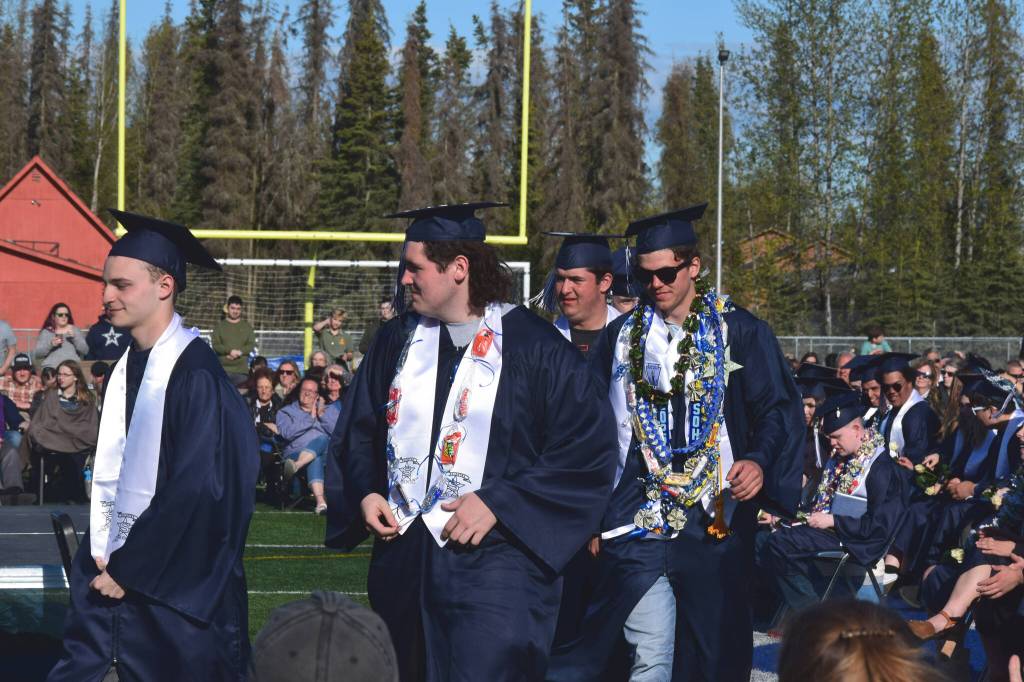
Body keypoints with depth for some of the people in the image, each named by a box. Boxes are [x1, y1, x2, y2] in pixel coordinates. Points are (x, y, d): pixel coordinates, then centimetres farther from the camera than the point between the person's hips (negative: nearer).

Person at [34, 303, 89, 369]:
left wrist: (74, 337, -6)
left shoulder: (74, 330, 15)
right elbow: (37, 354, 3)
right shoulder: (46, 332, 11)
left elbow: (85, 351, 6)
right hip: (51, 368, -1)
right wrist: (51, 344, -12)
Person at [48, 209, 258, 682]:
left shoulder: (195, 377, -15)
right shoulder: (125, 368, 8)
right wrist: (102, 551, 2)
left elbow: (195, 489, -19)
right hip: (111, 569, 7)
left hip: (173, 586, -7)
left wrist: (127, 568, -14)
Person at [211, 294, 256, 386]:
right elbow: (215, 345, 0)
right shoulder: (219, 325, 10)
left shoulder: (247, 327, 14)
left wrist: (239, 352, -11)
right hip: (223, 368, -1)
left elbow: (252, 345, 7)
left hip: (241, 369, 1)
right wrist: (230, 351, -16)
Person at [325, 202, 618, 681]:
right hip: (402, 564, 6)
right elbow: (357, 432, 18)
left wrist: (499, 503, -15)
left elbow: (590, 448, -10)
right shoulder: (398, 341, 9)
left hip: (493, 565, -5)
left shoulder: (535, 348, -7)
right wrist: (366, 494, -1)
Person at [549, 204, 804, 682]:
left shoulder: (740, 333, 2)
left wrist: (760, 461, -19)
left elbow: (780, 409, -1)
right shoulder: (621, 336, 9)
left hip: (715, 520, -1)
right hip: (638, 521, 1)